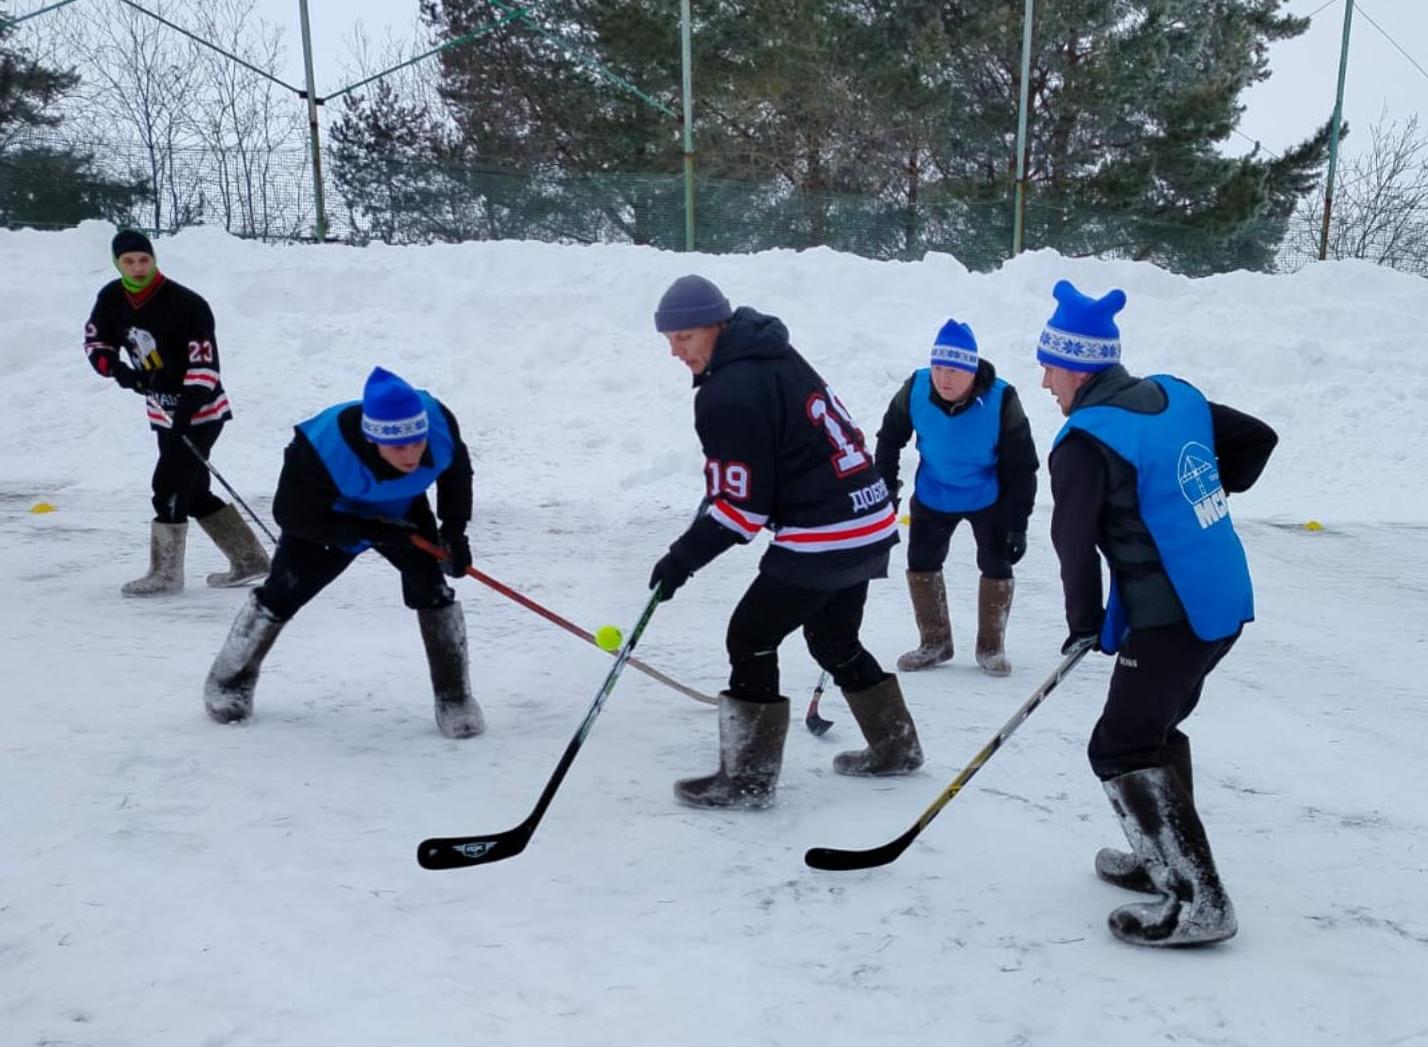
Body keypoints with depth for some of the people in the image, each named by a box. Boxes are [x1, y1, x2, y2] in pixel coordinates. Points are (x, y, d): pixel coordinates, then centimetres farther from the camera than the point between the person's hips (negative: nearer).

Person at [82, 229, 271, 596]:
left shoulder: (186, 304, -20)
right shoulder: (111, 299, -1)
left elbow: (205, 363, -22)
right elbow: (95, 341, 14)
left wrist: (186, 411, -31)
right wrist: (116, 368, -7)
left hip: (200, 411, -8)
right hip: (163, 412, 8)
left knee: (169, 487, -9)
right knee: (193, 493, 12)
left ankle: (166, 574, 4)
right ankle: (249, 561, 21)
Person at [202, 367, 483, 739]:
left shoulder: (438, 423, -32)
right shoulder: (323, 451, -42)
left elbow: (457, 471, -8)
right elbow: (292, 514, -28)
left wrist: (455, 528, -18)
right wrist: (368, 531, -36)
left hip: (402, 512, 2)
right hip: (329, 515, -2)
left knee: (432, 590, -15)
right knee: (282, 594, 1)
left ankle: (454, 695, 1)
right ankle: (231, 679, 30)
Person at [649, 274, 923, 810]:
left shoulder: (730, 393, -18)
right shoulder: (776, 357, 11)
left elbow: (744, 506, -16)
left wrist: (682, 558, -10)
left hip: (821, 537, -10)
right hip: (870, 525, 10)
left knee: (750, 639, 2)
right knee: (834, 641, 24)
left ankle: (748, 777, 9)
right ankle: (897, 748, 38)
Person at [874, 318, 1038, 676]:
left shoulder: (1001, 401, -27)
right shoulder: (915, 391, -22)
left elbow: (1022, 467, -18)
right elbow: (890, 437, -2)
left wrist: (1018, 524, -17)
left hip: (988, 497, -2)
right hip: (932, 495, 2)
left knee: (996, 567, 1)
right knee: (920, 563, 7)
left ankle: (991, 646, 21)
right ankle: (934, 643, 24)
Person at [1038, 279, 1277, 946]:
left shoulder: (1085, 442, -17)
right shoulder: (1178, 396, 8)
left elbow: (1075, 543, -15)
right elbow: (1258, 438, 19)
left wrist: (1085, 626, -1)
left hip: (1169, 619, -9)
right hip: (1226, 603, 9)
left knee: (1122, 750, -1)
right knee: (1154, 725, 23)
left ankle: (1198, 900, -1)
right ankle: (1164, 858, 33)